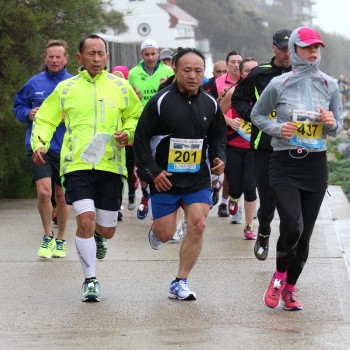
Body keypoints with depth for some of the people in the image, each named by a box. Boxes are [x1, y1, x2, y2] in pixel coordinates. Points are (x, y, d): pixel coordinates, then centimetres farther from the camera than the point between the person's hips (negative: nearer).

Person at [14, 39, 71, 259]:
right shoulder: (34, 83, 4)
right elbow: (18, 106, 15)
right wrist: (28, 114, -6)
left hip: (65, 148, 0)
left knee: (62, 196, 10)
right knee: (44, 192, -15)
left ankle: (61, 240, 28)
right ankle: (48, 236, 7)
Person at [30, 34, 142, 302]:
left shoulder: (120, 87, 8)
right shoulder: (66, 89, 6)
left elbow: (136, 116, 21)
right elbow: (45, 119, 12)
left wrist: (128, 133, 0)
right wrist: (40, 144, -6)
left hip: (111, 166, 2)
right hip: (77, 165, -2)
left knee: (106, 229, 6)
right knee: (86, 221, -17)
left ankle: (98, 238, 46)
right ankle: (90, 280, -2)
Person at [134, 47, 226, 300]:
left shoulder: (210, 104, 4)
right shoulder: (161, 101, -8)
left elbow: (218, 135, 20)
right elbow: (141, 138, -5)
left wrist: (218, 157, 1)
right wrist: (153, 172, -11)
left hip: (198, 178, 3)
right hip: (165, 179, -3)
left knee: (198, 226, -12)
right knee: (165, 234, 0)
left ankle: (180, 283, 0)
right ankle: (155, 230, 40)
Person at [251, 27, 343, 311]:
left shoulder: (329, 85, 3)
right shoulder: (279, 84, -4)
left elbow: (337, 129, 11)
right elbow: (257, 115, 9)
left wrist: (331, 123, -13)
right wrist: (277, 128, -10)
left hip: (316, 164, 3)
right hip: (284, 163, -3)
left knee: (305, 233, 6)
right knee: (292, 226, -18)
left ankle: (289, 288, 24)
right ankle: (280, 275, 9)